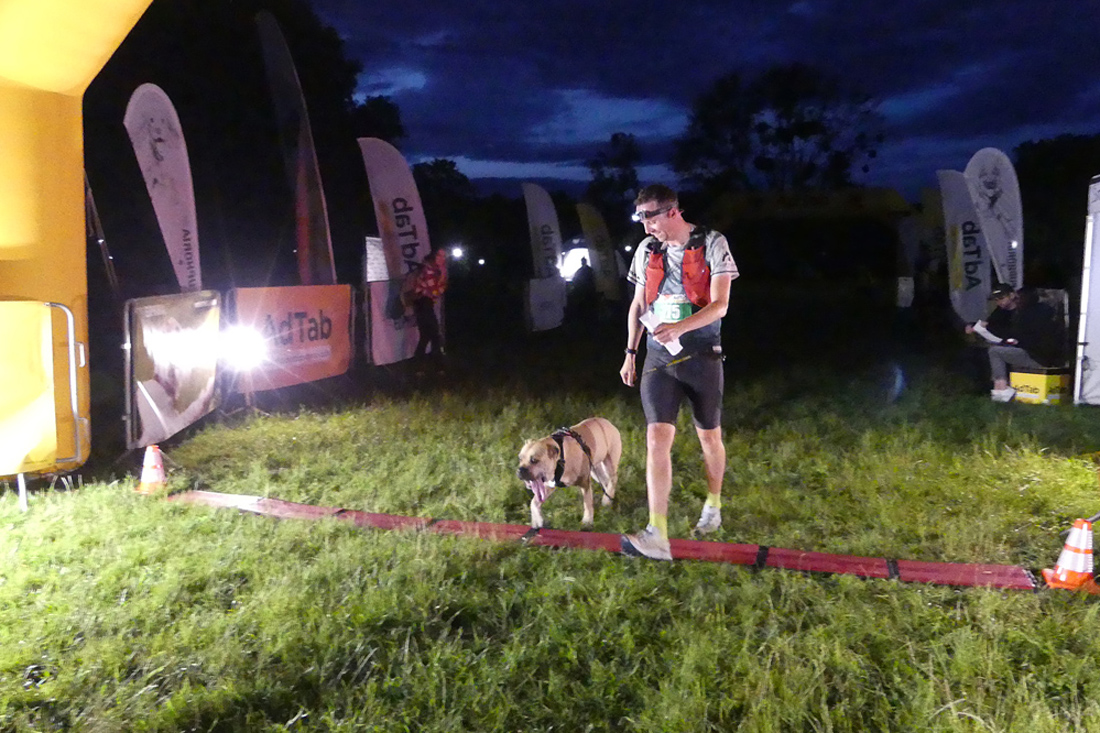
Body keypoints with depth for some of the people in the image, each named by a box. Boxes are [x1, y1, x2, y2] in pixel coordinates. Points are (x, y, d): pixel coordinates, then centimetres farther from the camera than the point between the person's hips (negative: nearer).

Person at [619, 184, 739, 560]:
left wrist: (679, 328, -28)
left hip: (701, 356, -2)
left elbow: (720, 304, -13)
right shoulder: (647, 250, 7)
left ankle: (713, 505, 37)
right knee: (657, 437, -10)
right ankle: (657, 536, -14)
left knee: (709, 436, 12)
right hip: (659, 357, 3)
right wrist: (630, 352, 12)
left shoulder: (712, 244, -7)